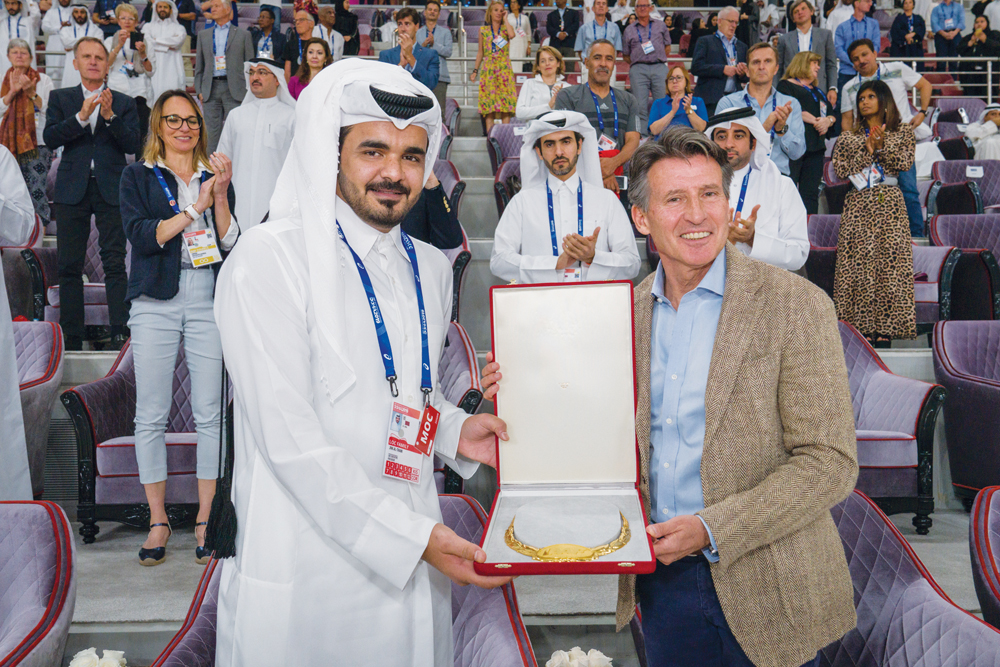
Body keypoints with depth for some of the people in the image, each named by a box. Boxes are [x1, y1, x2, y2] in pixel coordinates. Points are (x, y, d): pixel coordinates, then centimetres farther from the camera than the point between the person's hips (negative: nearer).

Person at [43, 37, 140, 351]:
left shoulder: (124, 103, 10)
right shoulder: (60, 98, 12)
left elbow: (133, 144, -2)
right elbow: (50, 138, -2)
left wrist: (110, 116, -15)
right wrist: (82, 116, -15)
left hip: (111, 189, -1)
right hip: (72, 189, 1)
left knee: (115, 264, -5)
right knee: (69, 266, 3)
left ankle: (120, 333, -4)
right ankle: (71, 338, 10)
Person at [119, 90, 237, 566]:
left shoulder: (215, 175, 14)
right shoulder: (138, 176, 9)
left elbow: (231, 243, 4)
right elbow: (140, 235, -6)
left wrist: (220, 196, -9)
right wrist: (194, 209, -11)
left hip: (210, 298, 1)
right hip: (156, 300, -1)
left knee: (210, 413, 0)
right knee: (151, 415, 1)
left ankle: (205, 518, 11)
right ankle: (158, 519, 13)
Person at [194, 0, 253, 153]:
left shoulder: (243, 34, 8)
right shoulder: (203, 35, 16)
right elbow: (199, 66, 17)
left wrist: (249, 91, -3)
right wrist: (199, 91, 8)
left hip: (233, 89, -3)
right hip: (210, 89, 3)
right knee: (212, 132, 3)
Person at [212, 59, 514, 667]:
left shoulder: (432, 268, 11)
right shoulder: (269, 259, -11)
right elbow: (289, 436, -18)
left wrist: (455, 432, 2)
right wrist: (409, 535, -20)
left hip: (415, 567, 6)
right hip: (309, 566, -6)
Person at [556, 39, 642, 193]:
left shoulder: (628, 100, 22)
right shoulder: (567, 96, 11)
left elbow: (633, 140, 11)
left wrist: (613, 163, -13)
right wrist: (598, 171, -13)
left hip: (617, 177, 3)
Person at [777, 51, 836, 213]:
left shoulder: (817, 90, 28)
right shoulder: (786, 85, 5)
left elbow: (834, 112, 21)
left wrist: (828, 120, -2)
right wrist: (814, 120, -9)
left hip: (815, 146, 7)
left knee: (811, 194, 2)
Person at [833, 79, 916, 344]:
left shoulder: (902, 131, 14)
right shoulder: (849, 137, 16)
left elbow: (905, 163, 1)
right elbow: (841, 169, 3)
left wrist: (883, 146, -11)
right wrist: (867, 149, -5)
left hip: (889, 203, -1)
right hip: (858, 203, 1)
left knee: (889, 260, -8)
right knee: (858, 262, -8)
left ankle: (885, 327, -7)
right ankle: (860, 327, -6)